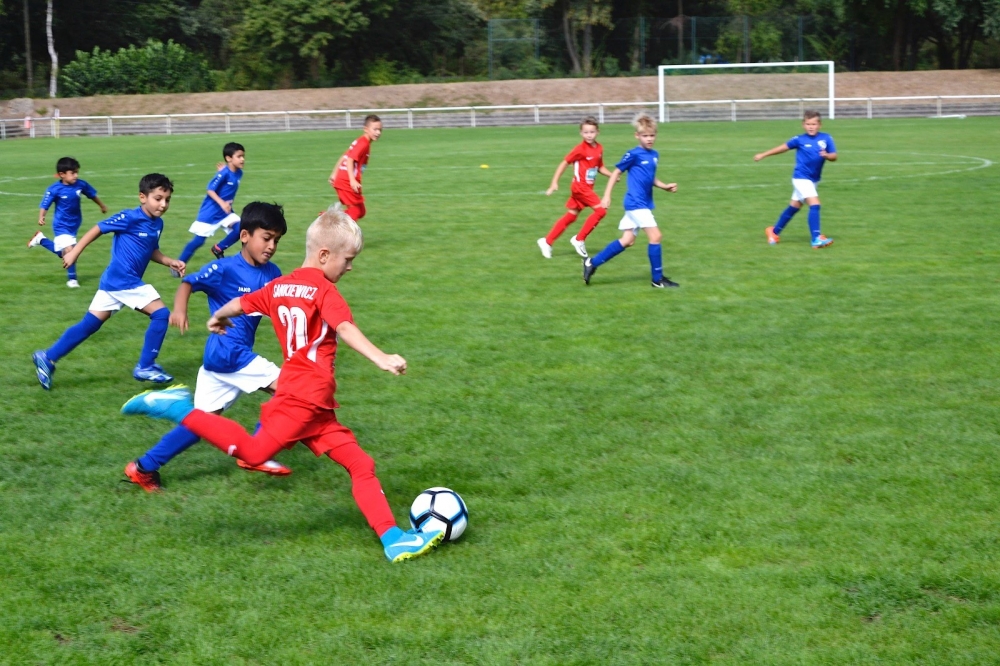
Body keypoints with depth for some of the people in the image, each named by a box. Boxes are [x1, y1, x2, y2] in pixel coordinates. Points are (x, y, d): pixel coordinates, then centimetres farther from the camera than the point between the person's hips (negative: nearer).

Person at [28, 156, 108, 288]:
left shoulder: (81, 184, -10)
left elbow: (92, 195, 8)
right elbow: (44, 205, -19)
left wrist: (102, 206, 24)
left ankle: (40, 239, 43)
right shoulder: (54, 189, -22)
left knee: (61, 253, 18)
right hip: (61, 226, -6)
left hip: (74, 224, 6)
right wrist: (41, 218, -38)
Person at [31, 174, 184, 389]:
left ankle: (48, 358, 15)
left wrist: (171, 262, 8)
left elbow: (152, 251, 23)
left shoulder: (157, 223, 9)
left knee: (90, 324, 11)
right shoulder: (130, 218, -15)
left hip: (115, 282, 8)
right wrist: (74, 252, -10)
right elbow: (97, 229, -9)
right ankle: (145, 367, 2)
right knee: (161, 314, -6)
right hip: (123, 281, -8)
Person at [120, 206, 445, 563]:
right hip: (306, 396, -9)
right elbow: (345, 329, -25)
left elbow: (238, 303, 23)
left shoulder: (280, 286, 16)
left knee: (360, 464, 5)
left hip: (317, 407, 9)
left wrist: (217, 319, 44)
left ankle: (392, 538, 0)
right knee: (253, 452, -15)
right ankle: (180, 410, -6)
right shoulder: (325, 291, -8)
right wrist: (381, 358, -38)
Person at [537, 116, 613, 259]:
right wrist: (554, 183, -14)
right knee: (601, 210, -14)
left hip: (587, 188, 8)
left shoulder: (599, 149, 4)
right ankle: (579, 239, -5)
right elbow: (564, 163, -12)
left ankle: (547, 242, 19)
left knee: (570, 217, 12)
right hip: (580, 187, -8)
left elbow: (600, 167, 16)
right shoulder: (580, 149, -16)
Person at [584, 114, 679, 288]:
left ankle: (592, 263, 19)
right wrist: (607, 196, -6)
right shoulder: (634, 154, -12)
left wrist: (665, 186, 6)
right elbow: (616, 173, -5)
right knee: (655, 236, -11)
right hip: (636, 203, -9)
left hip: (644, 203, 9)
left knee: (627, 241, 11)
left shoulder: (654, 155, 10)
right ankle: (658, 279, -1)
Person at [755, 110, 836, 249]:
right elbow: (784, 147, 6)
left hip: (813, 179, 5)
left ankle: (774, 231, 35)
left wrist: (827, 156, -27)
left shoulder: (826, 138, -2)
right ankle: (816, 239, -21)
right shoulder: (800, 140, -8)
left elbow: (834, 156, -4)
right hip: (801, 178, -5)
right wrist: (763, 155, 13)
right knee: (815, 204, -20)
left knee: (794, 207, 17)